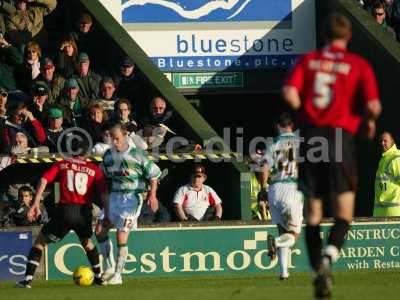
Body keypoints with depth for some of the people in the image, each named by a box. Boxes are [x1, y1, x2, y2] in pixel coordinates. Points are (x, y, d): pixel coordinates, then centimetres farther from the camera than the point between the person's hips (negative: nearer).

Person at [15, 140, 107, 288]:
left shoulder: (61, 164, 13)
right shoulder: (94, 169, 13)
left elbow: (44, 180, 0)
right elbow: (104, 193, 4)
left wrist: (35, 204, -5)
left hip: (65, 210, -2)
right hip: (85, 212, 2)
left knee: (40, 241, 10)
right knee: (87, 242, 32)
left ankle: (28, 280, -2)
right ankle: (99, 277, 35)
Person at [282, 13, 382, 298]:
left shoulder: (308, 60, 9)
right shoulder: (359, 65, 2)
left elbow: (290, 93, -6)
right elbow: (373, 105, -8)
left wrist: (306, 113, 12)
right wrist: (370, 120, 13)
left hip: (311, 135, 2)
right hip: (341, 137, -2)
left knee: (313, 215, 11)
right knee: (344, 215, 3)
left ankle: (317, 271, 7)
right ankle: (327, 258, -24)